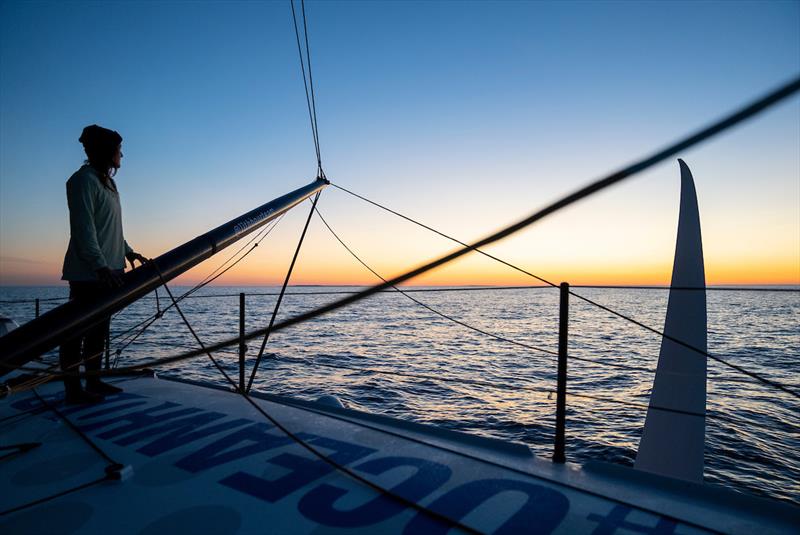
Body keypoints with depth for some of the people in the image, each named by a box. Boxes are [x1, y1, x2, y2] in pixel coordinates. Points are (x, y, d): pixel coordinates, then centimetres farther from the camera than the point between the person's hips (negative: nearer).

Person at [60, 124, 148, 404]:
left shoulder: (107, 181, 19)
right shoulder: (84, 180, -9)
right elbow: (83, 229, -18)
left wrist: (128, 252, 17)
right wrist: (101, 266, -24)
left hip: (108, 270, 9)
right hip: (87, 272, -9)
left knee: (99, 328, 12)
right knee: (78, 329, -3)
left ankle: (93, 382, 20)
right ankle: (73, 389, 4)